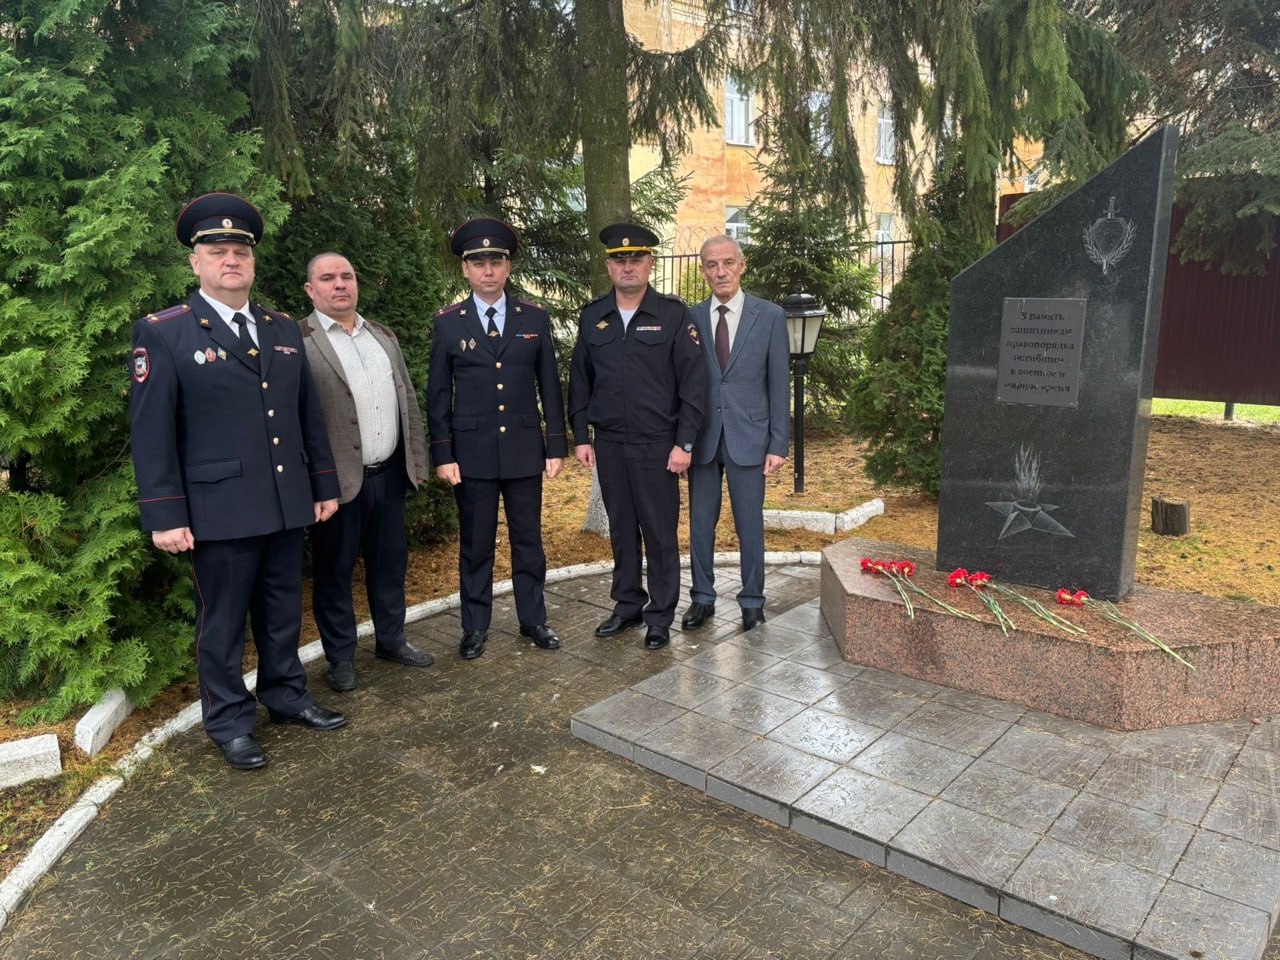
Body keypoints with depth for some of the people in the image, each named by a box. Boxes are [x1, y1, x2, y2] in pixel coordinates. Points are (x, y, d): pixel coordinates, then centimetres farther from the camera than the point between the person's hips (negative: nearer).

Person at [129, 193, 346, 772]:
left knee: (283, 613, 16)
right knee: (222, 622, 8)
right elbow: (150, 431, -8)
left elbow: (309, 416, 13)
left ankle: (286, 696, 34)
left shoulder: (284, 331, 11)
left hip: (288, 504, 5)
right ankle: (229, 722, 24)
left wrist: (324, 484, 11)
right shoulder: (162, 334, -5)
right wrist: (164, 516, -12)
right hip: (220, 509, -4)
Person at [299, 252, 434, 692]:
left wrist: (417, 460, 11)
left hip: (390, 474, 6)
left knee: (390, 562, 16)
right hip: (337, 481, -5)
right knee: (334, 570, 9)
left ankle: (391, 639, 34)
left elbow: (408, 400, 15)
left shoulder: (383, 336, 13)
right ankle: (340, 657, 24)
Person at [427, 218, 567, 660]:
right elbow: (438, 395, 1)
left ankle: (533, 619, 26)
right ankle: (475, 627, 22)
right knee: (475, 544, 8)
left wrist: (557, 446, 2)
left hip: (525, 449, 1)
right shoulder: (447, 323, 0)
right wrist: (442, 454, -4)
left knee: (528, 540, 11)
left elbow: (550, 387, 5)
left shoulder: (535, 318, 4)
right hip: (471, 451, -1)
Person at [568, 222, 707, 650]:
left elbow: (693, 382, -6)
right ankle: (627, 604, 29)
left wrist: (684, 442, -10)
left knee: (660, 534, 4)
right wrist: (581, 436, 6)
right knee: (621, 530, 13)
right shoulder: (592, 316, 7)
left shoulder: (674, 315, -4)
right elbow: (579, 381, 11)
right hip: (608, 445, 4)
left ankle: (660, 618, 17)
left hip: (658, 445, -3)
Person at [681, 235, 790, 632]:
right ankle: (702, 598, 24)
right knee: (701, 522, 9)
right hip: (702, 436, 2)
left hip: (748, 436, -2)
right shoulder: (691, 319, 3)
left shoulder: (770, 316, -1)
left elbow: (779, 385, -1)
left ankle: (752, 601, 22)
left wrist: (778, 444, -5)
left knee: (750, 524, 7)